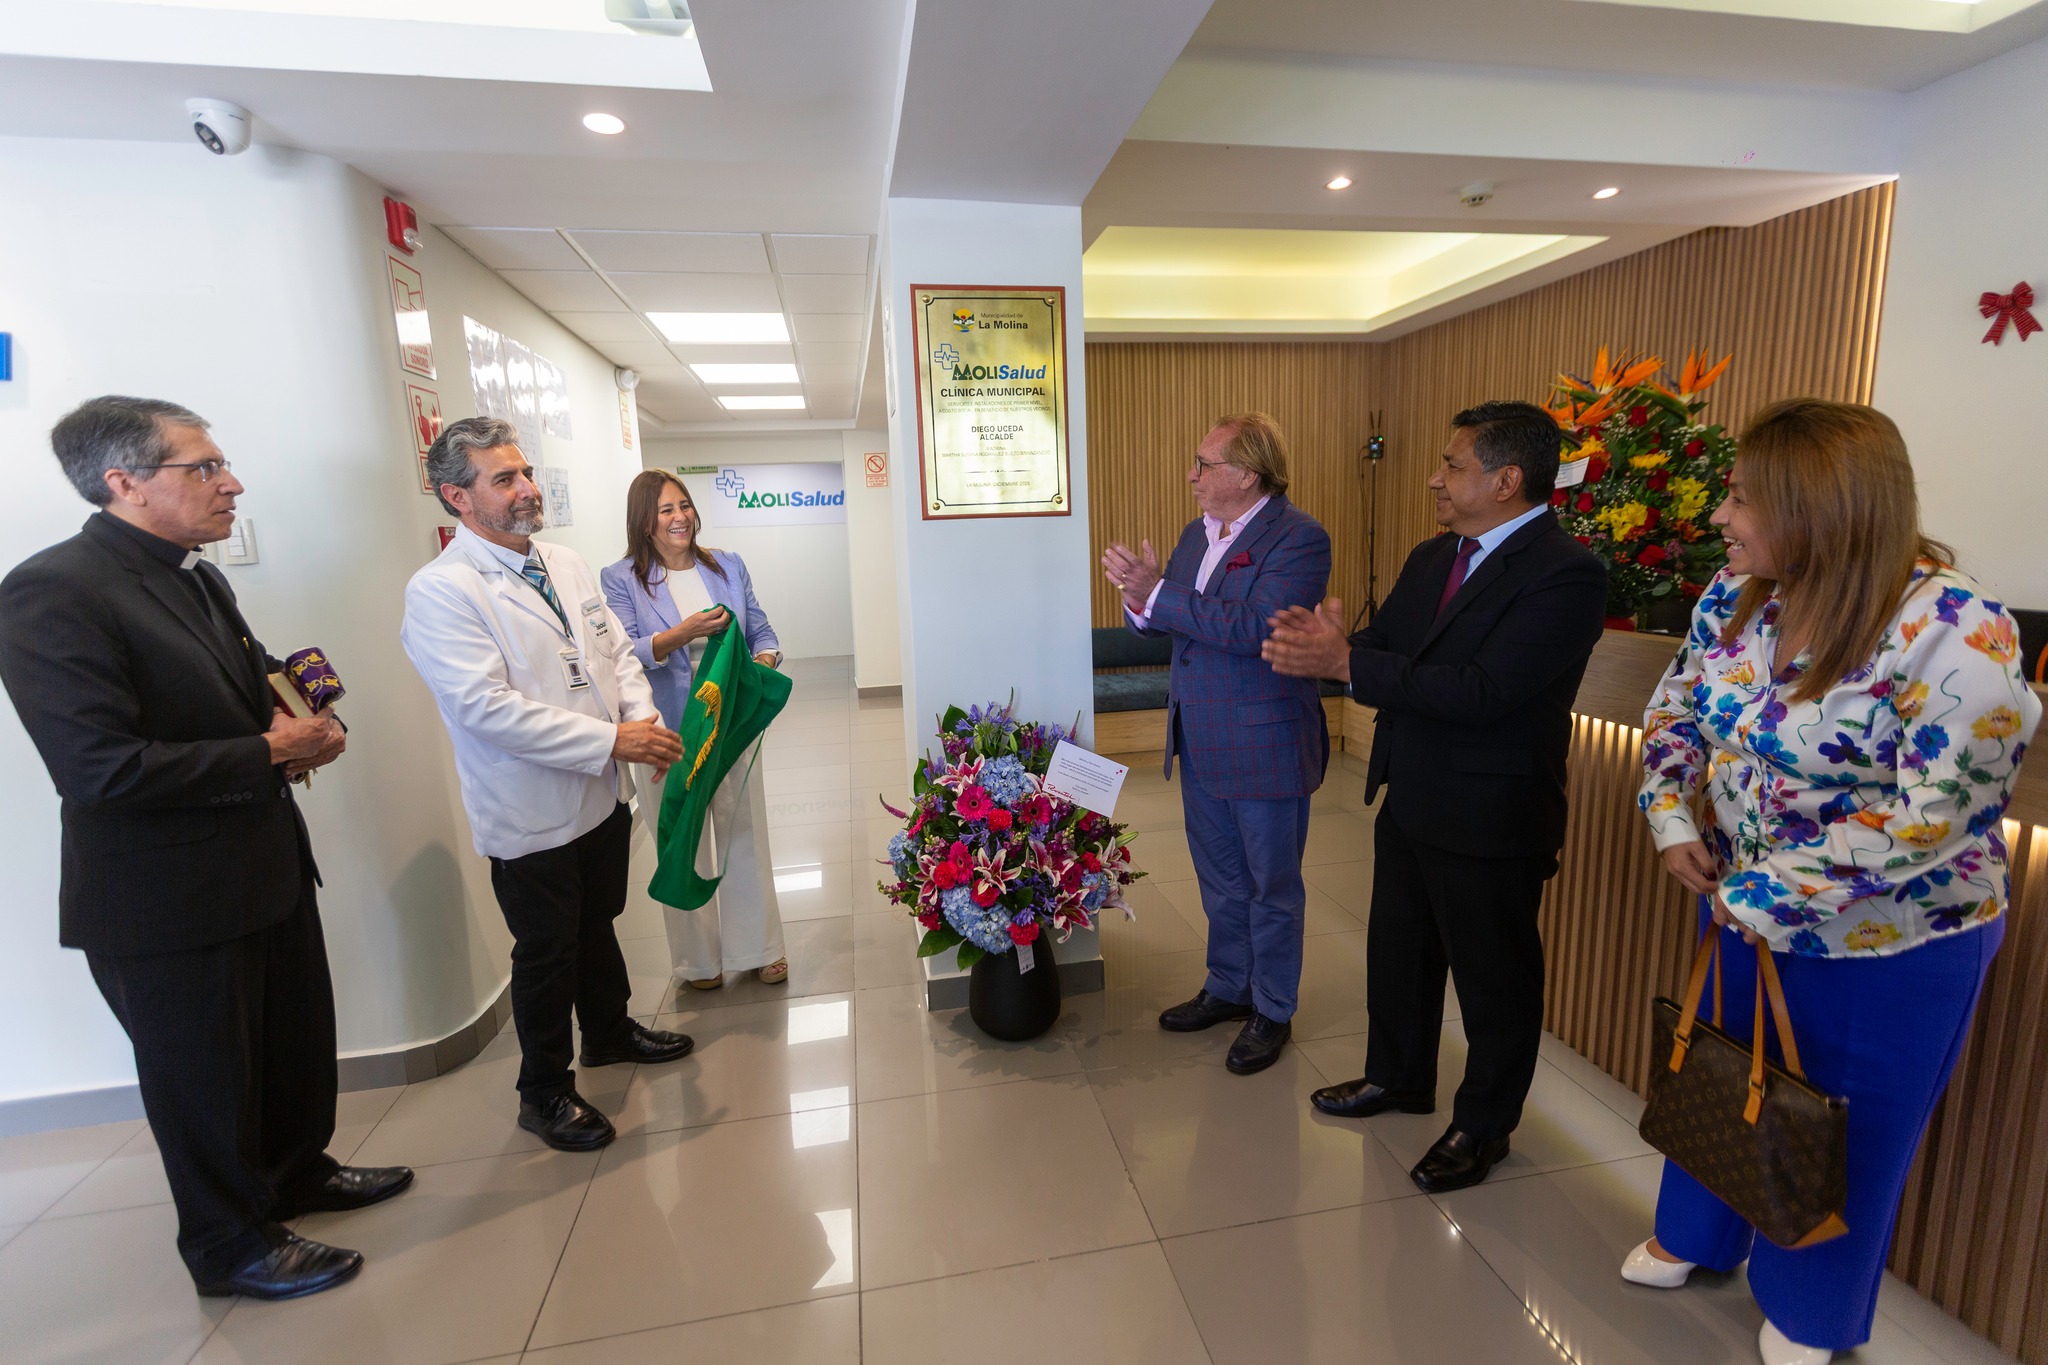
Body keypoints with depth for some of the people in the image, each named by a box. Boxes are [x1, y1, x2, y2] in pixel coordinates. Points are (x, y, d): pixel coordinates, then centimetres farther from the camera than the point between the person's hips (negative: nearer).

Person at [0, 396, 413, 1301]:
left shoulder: (198, 577, 8)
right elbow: (102, 769, -28)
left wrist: (301, 726, -3)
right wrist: (269, 754, -20)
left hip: (268, 869, 8)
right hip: (168, 908, -8)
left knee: (298, 1044, 23)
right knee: (205, 1082, 13)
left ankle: (298, 1172, 47)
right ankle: (231, 1245, 35)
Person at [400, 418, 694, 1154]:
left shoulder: (567, 564, 6)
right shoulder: (440, 590, -17)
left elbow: (617, 650, 9)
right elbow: (486, 707, -26)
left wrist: (645, 720, -11)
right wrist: (611, 739, -27)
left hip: (602, 797, 7)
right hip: (531, 816, -6)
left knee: (599, 926, 25)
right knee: (545, 955, 11)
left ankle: (609, 1029, 49)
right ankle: (544, 1093, 33)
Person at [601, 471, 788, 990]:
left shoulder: (728, 565, 7)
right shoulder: (621, 579, -3)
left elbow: (760, 630, 8)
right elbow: (620, 656, -11)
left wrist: (764, 660, -14)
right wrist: (685, 632, -25)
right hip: (669, 735, -2)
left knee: (745, 835, 11)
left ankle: (757, 946, 28)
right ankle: (699, 959, 28)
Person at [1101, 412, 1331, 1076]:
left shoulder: (1299, 538, -16)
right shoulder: (1198, 533, 8)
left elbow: (1256, 627, -30)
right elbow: (1159, 622, 8)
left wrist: (1155, 592, -27)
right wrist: (1139, 596, -15)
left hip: (1265, 747, -7)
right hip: (1201, 743, 8)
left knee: (1272, 886, 12)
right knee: (1220, 881, 22)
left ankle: (1272, 1012, 31)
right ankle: (1227, 989, 42)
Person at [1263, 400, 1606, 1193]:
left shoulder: (1565, 574, -20)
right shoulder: (1431, 559, 7)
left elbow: (1482, 690, -29)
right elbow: (1382, 647, 3)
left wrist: (1347, 663, -31)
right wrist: (1323, 645, -20)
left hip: (1489, 817, -8)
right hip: (1409, 800, 8)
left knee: (1493, 978, 12)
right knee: (1398, 950, 23)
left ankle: (1483, 1126, 35)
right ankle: (1399, 1078, 46)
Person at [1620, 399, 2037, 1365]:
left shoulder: (1955, 634, -26)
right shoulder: (1735, 597, -8)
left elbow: (1933, 817, -27)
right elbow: (1675, 714, 4)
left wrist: (1769, 899, -22)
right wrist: (1675, 823, -8)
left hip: (1888, 950, -5)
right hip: (1743, 912, 5)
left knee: (1848, 1136, 18)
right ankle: (1696, 1236, 51)